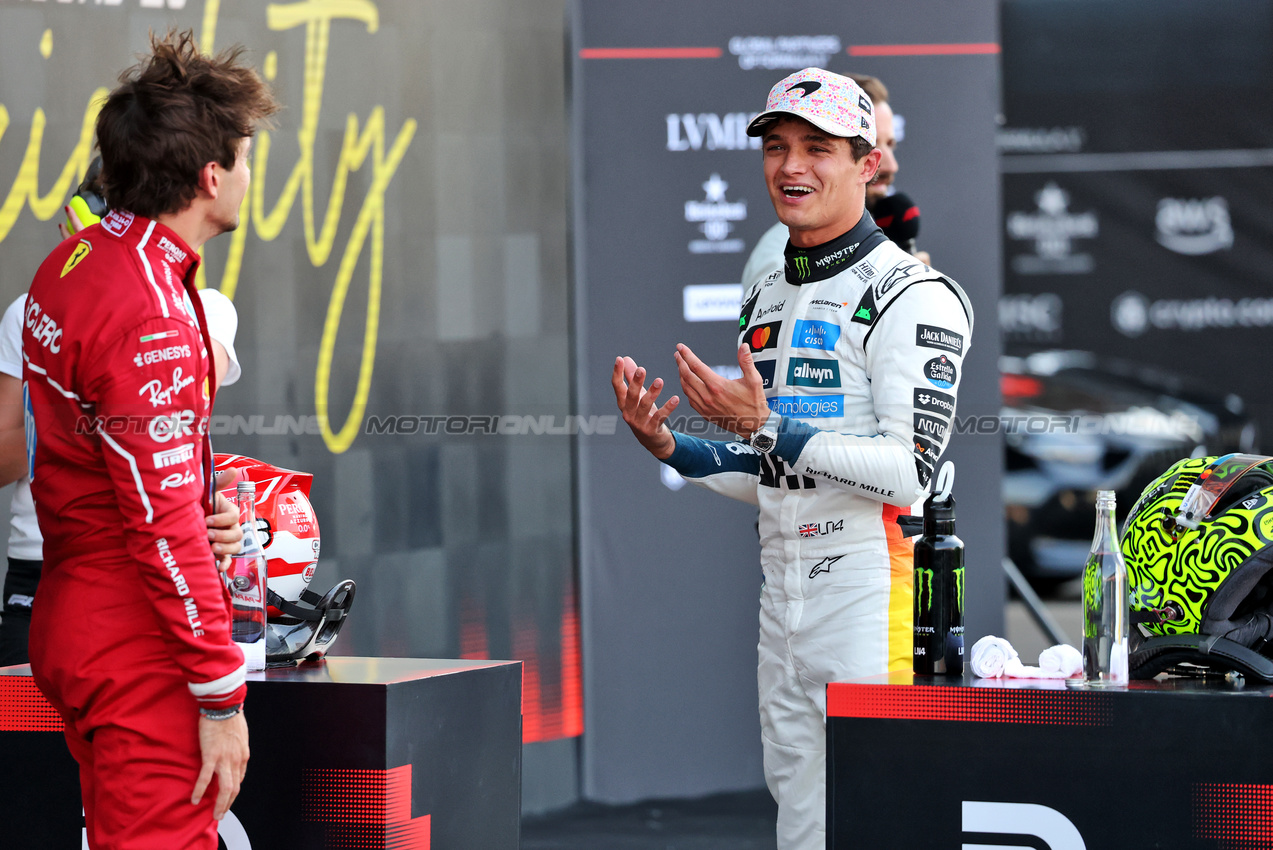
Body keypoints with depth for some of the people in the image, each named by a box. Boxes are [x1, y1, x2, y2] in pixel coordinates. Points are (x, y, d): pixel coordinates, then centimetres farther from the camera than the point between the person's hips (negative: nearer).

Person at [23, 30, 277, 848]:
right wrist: (221, 696, -18)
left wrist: (200, 514, 4)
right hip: (139, 649, -10)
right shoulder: (148, 313, -21)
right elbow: (164, 525, -22)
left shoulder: (74, 262, 10)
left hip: (76, 616, 10)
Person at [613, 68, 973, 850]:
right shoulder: (766, 299, 19)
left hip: (871, 587, -8)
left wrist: (766, 427, -24)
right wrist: (668, 446, 7)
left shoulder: (912, 295, -8)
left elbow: (908, 471, -18)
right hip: (782, 593, 8)